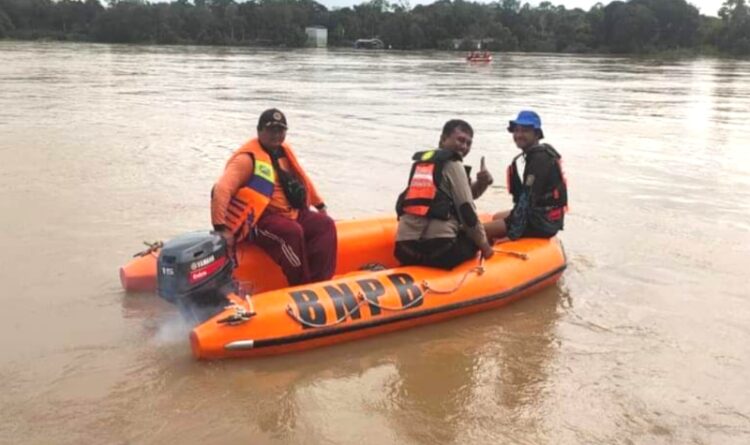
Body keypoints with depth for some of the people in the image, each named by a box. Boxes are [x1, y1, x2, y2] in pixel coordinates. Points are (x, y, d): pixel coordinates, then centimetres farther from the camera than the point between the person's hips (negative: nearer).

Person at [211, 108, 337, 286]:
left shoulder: (284, 150, 13)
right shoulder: (248, 158, -13)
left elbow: (302, 179, 28)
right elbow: (221, 189, -24)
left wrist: (319, 204, 30)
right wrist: (221, 228, -31)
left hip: (292, 214, 8)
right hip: (260, 221, -8)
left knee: (325, 224, -11)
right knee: (292, 232, -34)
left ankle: (319, 282, -18)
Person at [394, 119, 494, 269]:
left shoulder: (420, 162, 23)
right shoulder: (453, 165, 0)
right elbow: (466, 209, -2)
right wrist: (483, 244, 9)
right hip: (439, 247, -6)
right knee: (473, 240, 23)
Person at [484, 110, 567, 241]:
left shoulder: (539, 159, -19)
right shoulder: (534, 155, 12)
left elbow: (528, 198, -22)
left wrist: (514, 232, -21)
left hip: (543, 221, -11)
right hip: (545, 216, 11)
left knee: (482, 231, -14)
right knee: (497, 217, 30)